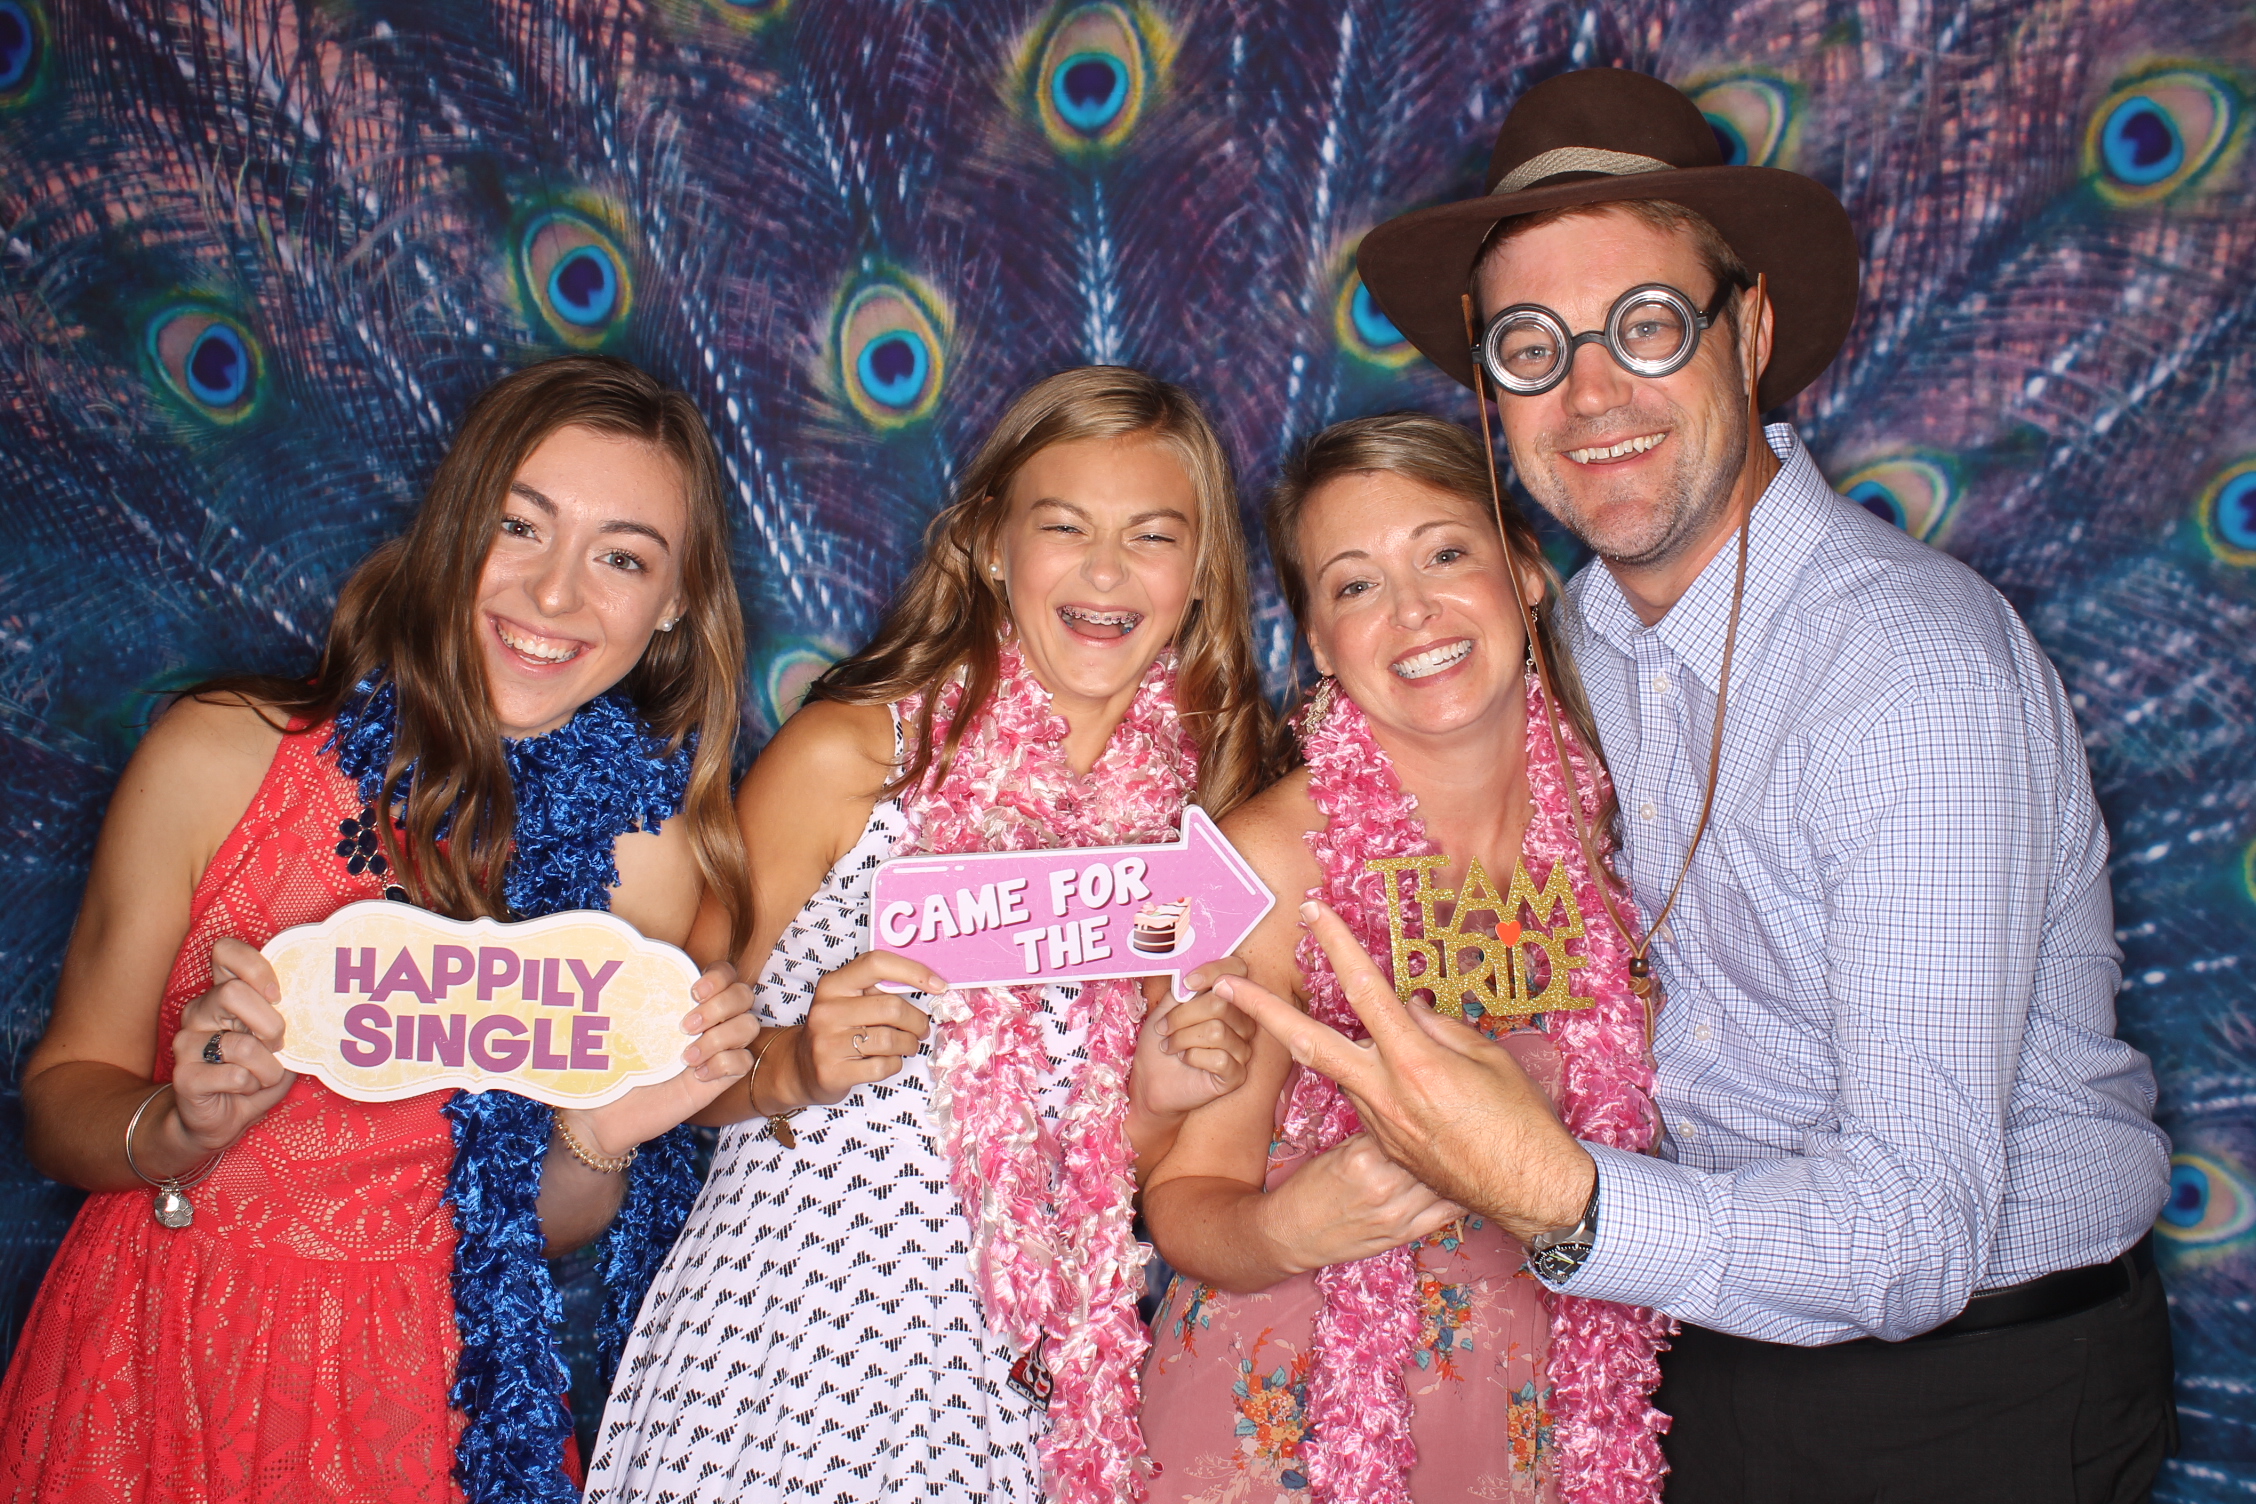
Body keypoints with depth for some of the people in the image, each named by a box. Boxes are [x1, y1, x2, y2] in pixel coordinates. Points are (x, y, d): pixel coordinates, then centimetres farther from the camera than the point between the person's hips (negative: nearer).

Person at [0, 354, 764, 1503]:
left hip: (418, 1403, -1)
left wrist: (603, 1139, -21)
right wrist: (187, 1123, -23)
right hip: (154, 1374, 1)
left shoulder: (647, 843, -10)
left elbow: (533, 1225, -1)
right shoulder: (219, 755, -12)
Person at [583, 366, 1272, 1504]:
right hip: (776, 1356, -2)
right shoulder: (845, 757, -9)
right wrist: (797, 1066, -21)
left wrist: (1159, 1098, -10)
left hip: (1007, 1386, 3)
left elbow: (1104, 1174, 10)